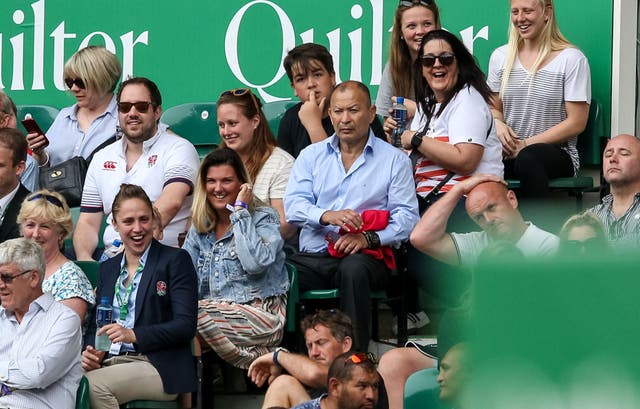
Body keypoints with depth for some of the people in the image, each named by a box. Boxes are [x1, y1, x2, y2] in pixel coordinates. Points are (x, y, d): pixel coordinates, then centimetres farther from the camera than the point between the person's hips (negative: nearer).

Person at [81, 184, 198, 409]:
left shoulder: (176, 260, 4)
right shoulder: (108, 268, 22)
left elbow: (186, 325, -6)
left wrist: (133, 335, -19)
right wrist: (91, 353, -4)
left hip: (159, 368, -4)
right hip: (109, 362, 4)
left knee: (93, 384, -33)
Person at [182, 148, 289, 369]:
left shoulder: (264, 218, 0)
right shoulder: (200, 226, 17)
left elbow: (255, 263, -21)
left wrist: (240, 210, -12)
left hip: (261, 316, -4)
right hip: (214, 314, 5)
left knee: (195, 314, -31)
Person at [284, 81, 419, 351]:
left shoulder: (394, 160, 10)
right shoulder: (311, 156, 18)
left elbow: (406, 217, 1)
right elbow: (293, 206, 5)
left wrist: (368, 238, -17)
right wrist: (327, 215, -17)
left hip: (364, 256, -2)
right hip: (312, 255, 2)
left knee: (353, 269, -39)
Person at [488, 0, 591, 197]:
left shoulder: (572, 59, -2)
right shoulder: (500, 57, 12)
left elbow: (576, 123, -4)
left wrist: (527, 144, -11)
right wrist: (498, 125, -4)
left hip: (558, 153, -3)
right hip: (508, 152, 3)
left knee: (528, 158, -40)